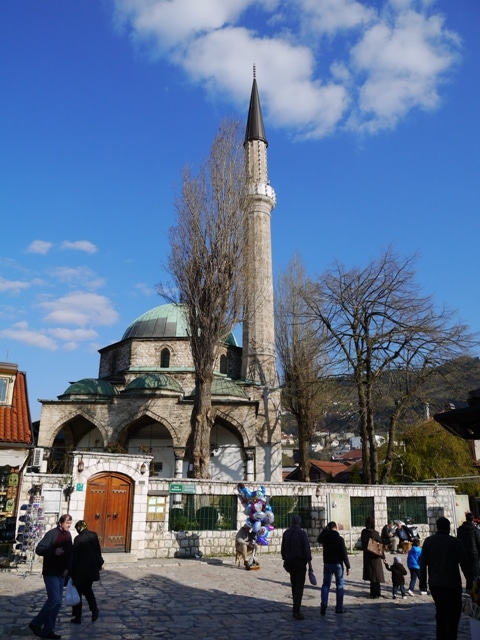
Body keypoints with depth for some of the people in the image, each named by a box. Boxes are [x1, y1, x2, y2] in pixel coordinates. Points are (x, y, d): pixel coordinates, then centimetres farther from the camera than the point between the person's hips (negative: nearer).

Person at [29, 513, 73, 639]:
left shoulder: (68, 535, 6)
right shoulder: (52, 534, -15)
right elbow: (39, 549, -18)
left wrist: (67, 568, 0)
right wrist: (54, 551, -30)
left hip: (61, 573, 7)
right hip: (50, 572, -7)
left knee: (57, 602, 9)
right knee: (54, 599, -10)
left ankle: (48, 630, 19)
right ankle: (36, 623, 8)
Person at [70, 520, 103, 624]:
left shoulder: (78, 539, -16)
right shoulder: (94, 535, -1)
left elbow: (75, 556, -12)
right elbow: (98, 551, 7)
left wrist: (71, 571, -4)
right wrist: (99, 564, 18)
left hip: (80, 570, -5)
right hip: (92, 569, 5)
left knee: (78, 592, 10)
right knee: (88, 589, 23)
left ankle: (77, 617, 17)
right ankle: (94, 609, 11)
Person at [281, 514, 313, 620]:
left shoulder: (286, 533, 5)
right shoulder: (302, 533, -13)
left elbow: (283, 548, 11)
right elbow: (306, 548, -15)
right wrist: (309, 563, -10)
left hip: (289, 562, 6)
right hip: (300, 562, -6)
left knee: (294, 584, 18)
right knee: (299, 586, -5)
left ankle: (296, 606, 27)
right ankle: (296, 611, -13)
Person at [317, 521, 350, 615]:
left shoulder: (325, 538, -2)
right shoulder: (340, 539, -12)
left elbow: (319, 540, 23)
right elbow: (344, 554, -13)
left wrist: (324, 530, 17)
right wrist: (348, 566, -7)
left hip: (327, 564, 2)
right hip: (338, 564, -2)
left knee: (326, 584, 11)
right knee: (340, 585, 10)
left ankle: (324, 602, -10)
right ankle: (339, 607, 11)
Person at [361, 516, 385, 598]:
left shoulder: (363, 532, -4)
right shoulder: (375, 533, -18)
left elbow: (363, 544, 3)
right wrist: (383, 556, -4)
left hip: (366, 556, 5)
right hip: (375, 556, -5)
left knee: (371, 574, 16)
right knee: (376, 574, 7)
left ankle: (373, 592, 25)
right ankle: (376, 593, 12)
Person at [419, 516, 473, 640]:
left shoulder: (428, 541, 2)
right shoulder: (455, 542, -6)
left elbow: (423, 563, 2)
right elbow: (465, 564, -5)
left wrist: (423, 582, 8)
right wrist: (470, 581, 5)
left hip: (434, 584, 3)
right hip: (452, 584, -3)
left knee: (440, 611, 18)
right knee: (453, 613, 5)